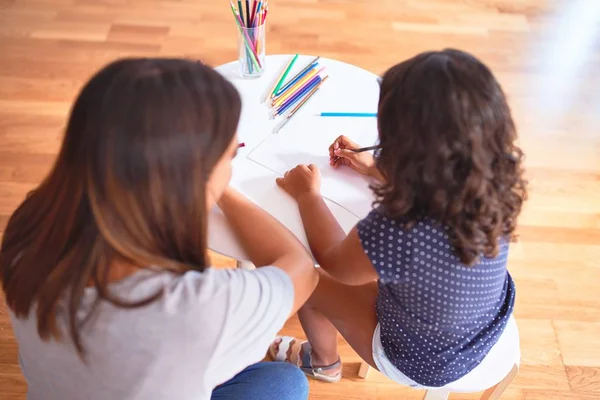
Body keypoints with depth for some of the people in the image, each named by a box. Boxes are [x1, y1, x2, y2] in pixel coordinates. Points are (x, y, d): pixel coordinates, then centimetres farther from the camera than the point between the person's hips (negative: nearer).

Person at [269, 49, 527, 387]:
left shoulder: (398, 231, -43)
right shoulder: (494, 185, -24)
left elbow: (333, 262, -19)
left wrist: (308, 194, -5)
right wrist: (375, 167, 8)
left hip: (423, 364, -5)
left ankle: (324, 362, 47)